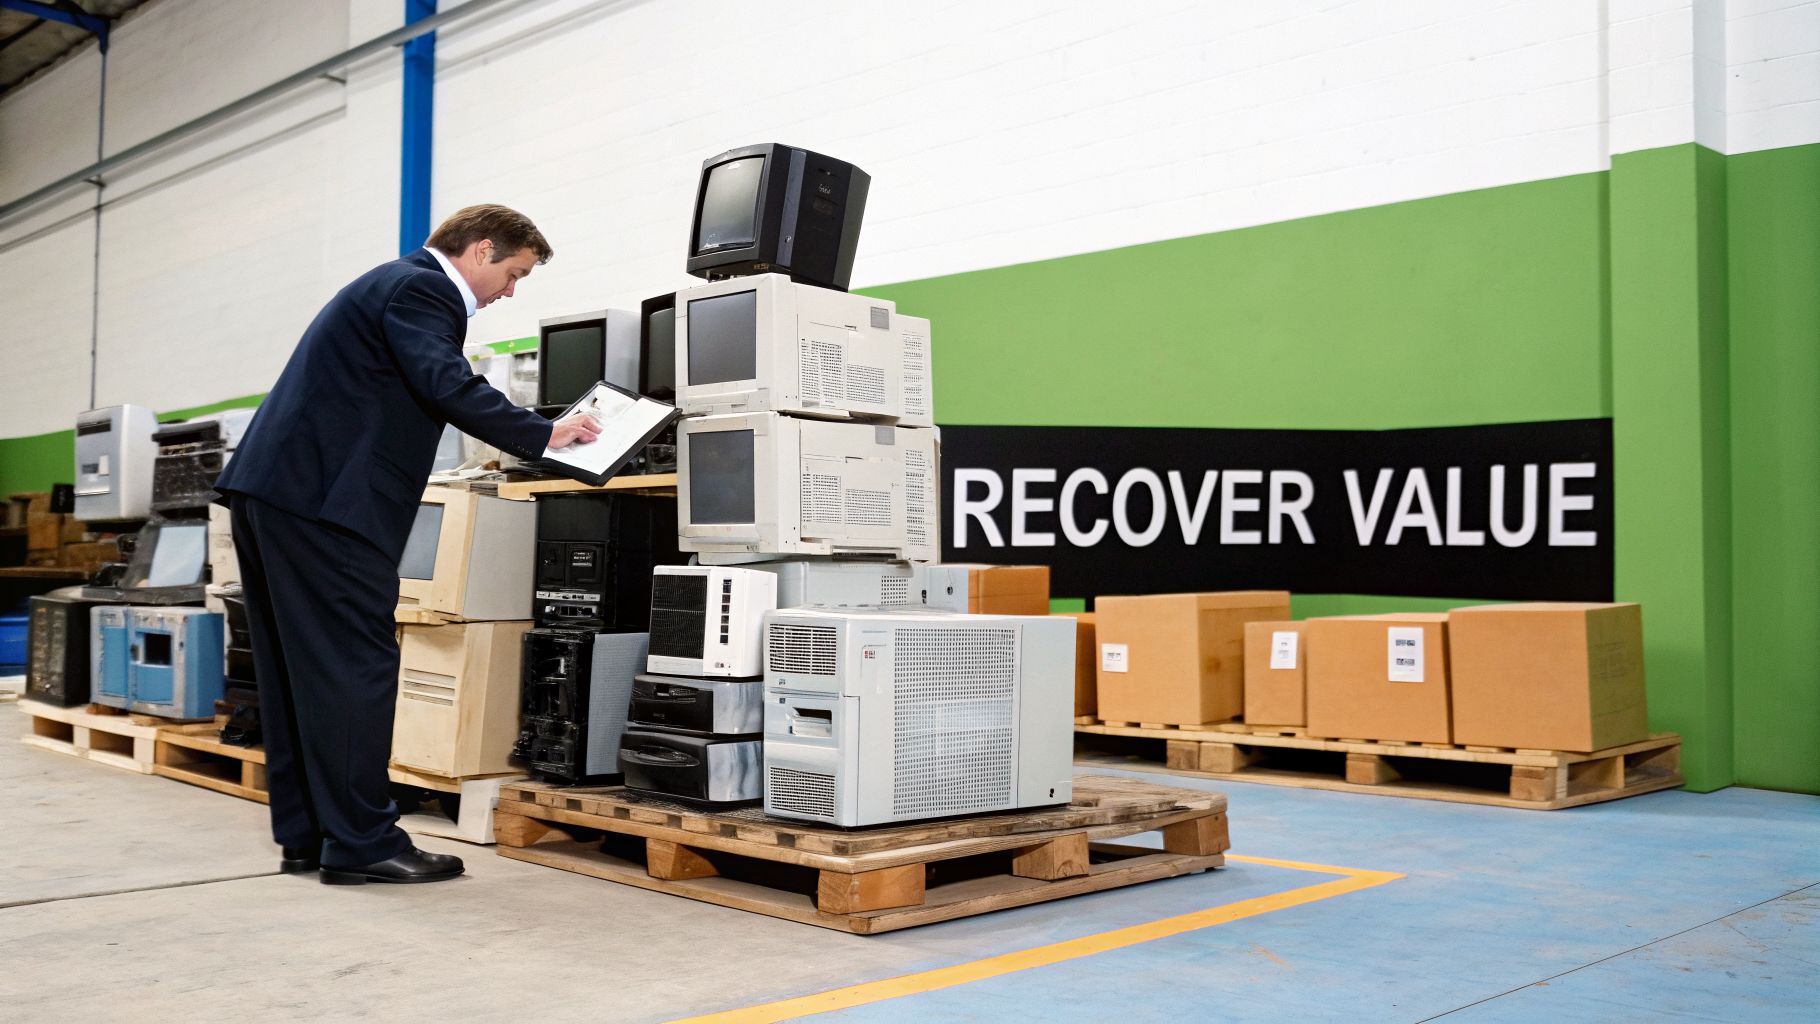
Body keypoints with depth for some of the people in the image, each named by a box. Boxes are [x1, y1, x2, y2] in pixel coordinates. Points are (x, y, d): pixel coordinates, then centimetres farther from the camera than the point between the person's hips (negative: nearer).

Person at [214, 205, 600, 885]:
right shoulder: (420, 288, -8)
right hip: (322, 497, -11)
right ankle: (360, 843, -4)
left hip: (272, 488, 11)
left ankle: (305, 836, 17)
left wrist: (515, 439, 23)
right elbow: (447, 386, -21)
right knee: (356, 665, -8)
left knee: (299, 669, 11)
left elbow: (426, 394, 27)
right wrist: (542, 436, -13)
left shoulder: (402, 282, 24)